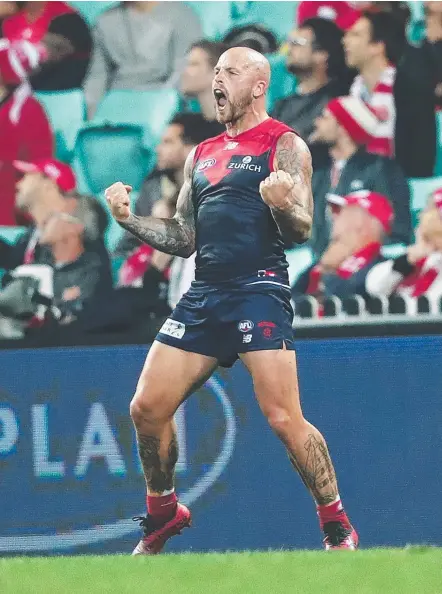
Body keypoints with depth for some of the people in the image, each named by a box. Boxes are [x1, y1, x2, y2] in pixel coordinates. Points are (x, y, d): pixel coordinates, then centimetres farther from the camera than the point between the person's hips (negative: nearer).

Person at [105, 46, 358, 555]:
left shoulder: (285, 146, 0)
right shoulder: (200, 156, 19)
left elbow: (301, 231, -8)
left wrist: (282, 205, -29)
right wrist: (129, 219, 7)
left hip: (259, 291, -7)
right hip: (202, 296, 7)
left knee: (283, 418, -15)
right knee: (147, 407, 4)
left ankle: (338, 527, -3)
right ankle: (163, 513, 24)